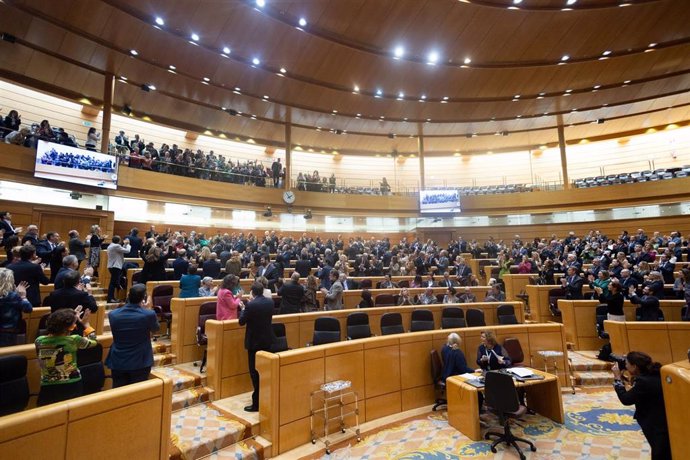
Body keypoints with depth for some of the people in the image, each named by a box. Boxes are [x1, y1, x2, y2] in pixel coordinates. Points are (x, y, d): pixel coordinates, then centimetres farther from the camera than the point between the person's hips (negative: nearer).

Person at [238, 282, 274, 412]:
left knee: (255, 371, 3)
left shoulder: (250, 305, -21)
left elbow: (241, 322, -10)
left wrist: (243, 309, 7)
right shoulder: (270, 302, -3)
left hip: (254, 341, -6)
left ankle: (257, 403, 10)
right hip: (267, 340, 6)